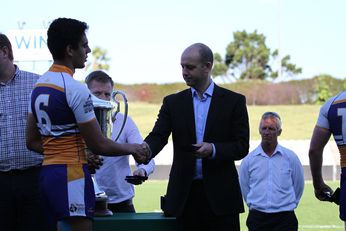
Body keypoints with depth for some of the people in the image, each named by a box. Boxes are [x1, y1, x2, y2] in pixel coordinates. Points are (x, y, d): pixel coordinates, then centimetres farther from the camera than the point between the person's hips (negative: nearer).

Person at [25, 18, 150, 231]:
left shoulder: (39, 86, 12)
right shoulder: (76, 89, -14)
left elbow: (32, 142, 17)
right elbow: (98, 145, -12)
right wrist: (133, 149, 5)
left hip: (48, 173, 9)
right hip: (71, 175, -9)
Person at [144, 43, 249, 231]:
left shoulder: (233, 101, 3)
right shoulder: (173, 102, 10)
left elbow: (242, 147, 1)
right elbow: (157, 137, -1)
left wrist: (213, 150, -18)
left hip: (220, 194, -2)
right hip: (185, 194, 2)